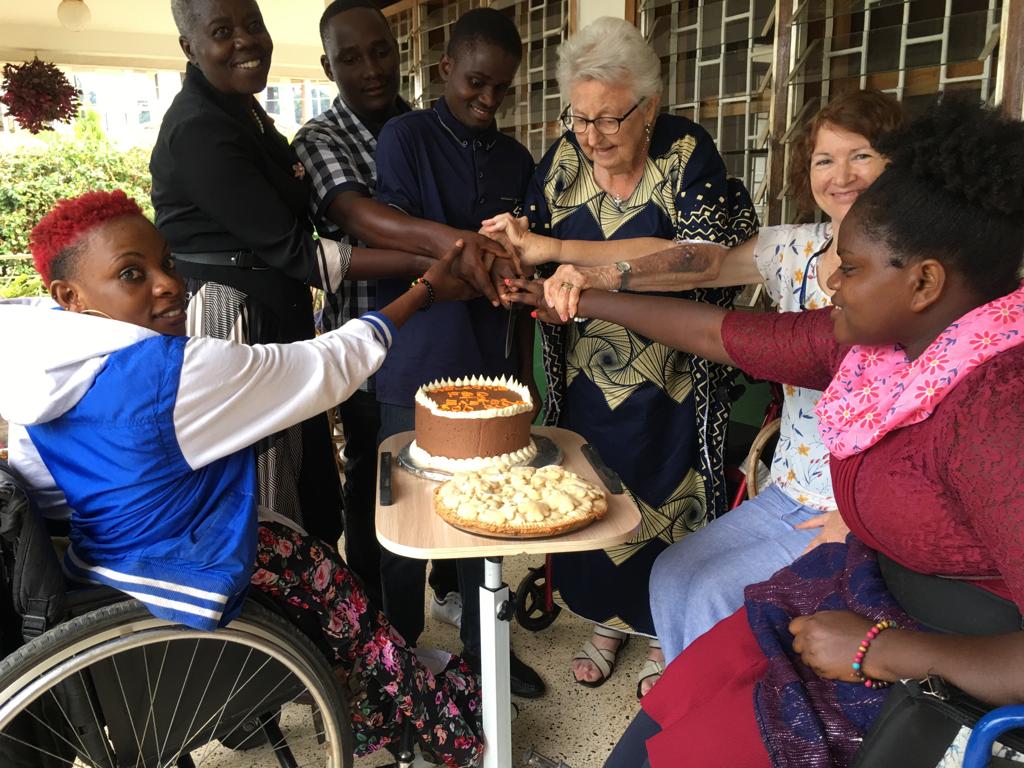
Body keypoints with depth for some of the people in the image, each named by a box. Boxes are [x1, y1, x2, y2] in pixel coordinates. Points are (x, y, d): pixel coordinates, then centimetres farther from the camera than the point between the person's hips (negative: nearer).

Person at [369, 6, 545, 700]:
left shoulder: (515, 158, 11)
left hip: (488, 368, 4)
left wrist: (525, 370, 11)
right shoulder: (406, 137, -1)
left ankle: (482, 644, 30)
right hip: (416, 371, -3)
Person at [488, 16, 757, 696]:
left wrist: (561, 252, -30)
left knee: (664, 500, 9)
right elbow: (535, 250, 5)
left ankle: (663, 635, 34)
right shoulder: (565, 158, -1)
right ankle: (607, 620, 38)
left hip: (670, 384, -3)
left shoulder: (688, 154, -13)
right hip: (585, 378, 4)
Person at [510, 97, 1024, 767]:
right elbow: (719, 333, 5)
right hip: (870, 607, 7)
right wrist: (581, 301, 13)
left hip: (956, 668, -7)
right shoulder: (877, 338, -3)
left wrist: (874, 650, -23)